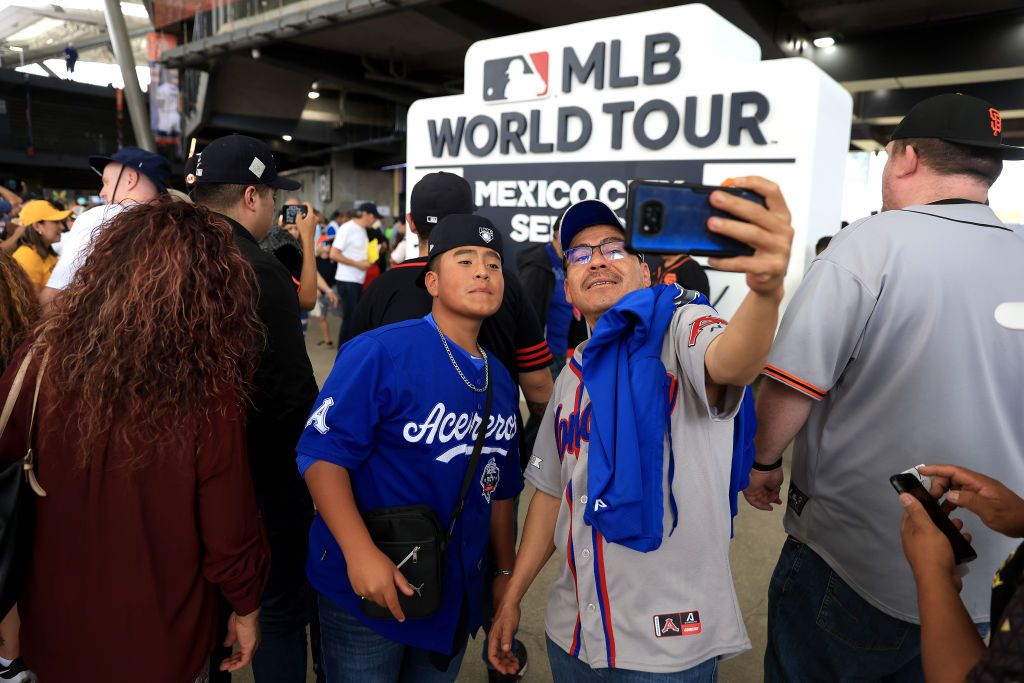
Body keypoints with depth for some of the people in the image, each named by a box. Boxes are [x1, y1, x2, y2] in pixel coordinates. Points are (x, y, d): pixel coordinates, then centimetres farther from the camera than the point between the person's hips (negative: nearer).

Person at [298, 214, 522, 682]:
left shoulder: (500, 381, 4)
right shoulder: (381, 353, -17)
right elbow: (323, 453, -20)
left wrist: (506, 573, 16)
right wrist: (360, 552, -28)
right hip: (365, 591, -6)